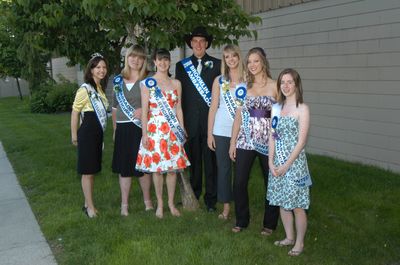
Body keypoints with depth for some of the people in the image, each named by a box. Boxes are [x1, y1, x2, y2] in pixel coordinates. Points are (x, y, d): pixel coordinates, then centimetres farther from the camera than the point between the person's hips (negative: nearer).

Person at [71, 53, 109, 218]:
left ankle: (87, 203, 24)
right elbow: (75, 112, -10)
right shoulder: (85, 89, -13)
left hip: (98, 134, 8)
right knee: (88, 171, -1)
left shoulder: (100, 88, 10)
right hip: (87, 134, -8)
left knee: (93, 170, 13)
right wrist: (74, 135, -7)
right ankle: (90, 207, 7)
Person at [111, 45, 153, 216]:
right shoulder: (118, 80, 9)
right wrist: (115, 130, 13)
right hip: (123, 129, 3)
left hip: (141, 127, -3)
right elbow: (115, 107, 14)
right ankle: (124, 204, 17)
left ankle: (147, 200, 23)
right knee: (124, 167, 6)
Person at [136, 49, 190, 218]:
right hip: (155, 129, -2)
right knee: (157, 168, 3)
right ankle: (160, 204, 18)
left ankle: (171, 203, 20)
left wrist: (182, 131, 6)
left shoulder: (176, 83, 9)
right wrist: (144, 133, -9)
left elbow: (178, 109, 10)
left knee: (173, 168, 5)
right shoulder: (147, 83, -1)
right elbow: (144, 110, -4)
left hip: (173, 130, 3)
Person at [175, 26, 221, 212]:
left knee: (210, 160, 4)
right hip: (190, 122, 1)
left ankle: (211, 198, 15)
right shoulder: (182, 65, 9)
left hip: (211, 120, -1)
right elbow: (178, 94, 8)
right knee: (193, 160, 9)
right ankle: (193, 194, 24)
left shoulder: (217, 64, 6)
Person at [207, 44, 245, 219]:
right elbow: (213, 107, 6)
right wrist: (209, 133, 4)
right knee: (223, 168, 6)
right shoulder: (219, 80, 6)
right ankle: (226, 206, 18)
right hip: (221, 131, 1)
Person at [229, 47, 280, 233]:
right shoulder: (245, 86, 8)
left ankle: (269, 223, 25)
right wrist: (233, 142, 6)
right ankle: (241, 220, 22)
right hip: (245, 140, 3)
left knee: (271, 183, 7)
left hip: (268, 141, -2)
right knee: (239, 183, 2)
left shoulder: (274, 86, -1)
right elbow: (239, 116, 9)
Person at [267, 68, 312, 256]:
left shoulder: (302, 109, -9)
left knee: (297, 205, 3)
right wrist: (271, 162, -3)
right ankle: (289, 237, 31)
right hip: (277, 163, 6)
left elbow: (301, 142, -12)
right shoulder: (276, 108, 8)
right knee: (282, 202, 14)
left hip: (294, 162, -6)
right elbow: (272, 136, 7)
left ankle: (299, 242, 20)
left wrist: (286, 165, -13)